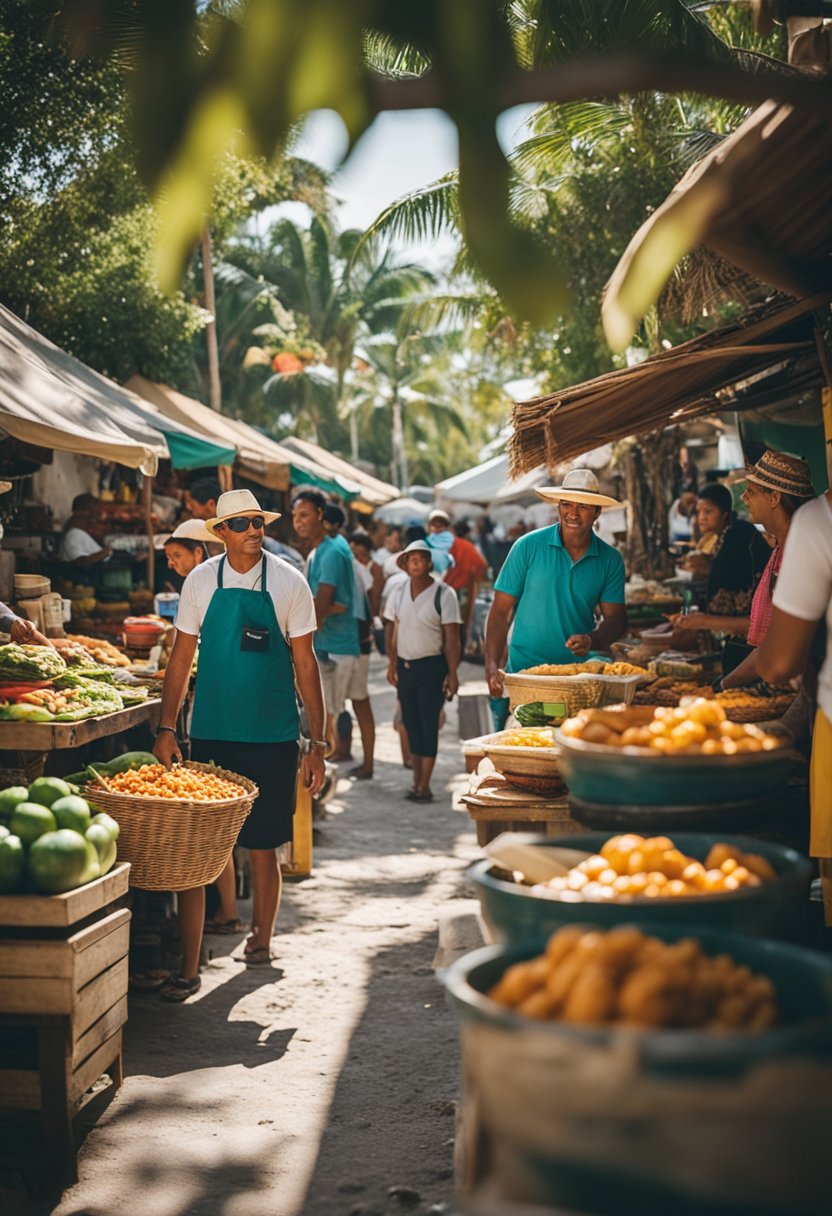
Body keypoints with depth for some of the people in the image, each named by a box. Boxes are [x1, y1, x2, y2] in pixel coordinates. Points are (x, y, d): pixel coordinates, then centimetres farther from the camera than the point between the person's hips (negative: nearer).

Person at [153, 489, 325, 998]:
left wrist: (318, 743, -1)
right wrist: (166, 728, -1)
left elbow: (305, 664, 1)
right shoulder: (201, 581, 2)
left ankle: (261, 940, 31)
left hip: (272, 736, -1)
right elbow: (181, 659, 7)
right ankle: (189, 968, 0)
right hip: (210, 734, 1)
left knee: (262, 846, 8)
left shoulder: (288, 582, -2)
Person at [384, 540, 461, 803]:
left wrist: (452, 674, -12)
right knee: (411, 725, 9)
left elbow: (451, 639, -9)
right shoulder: (400, 593, 7)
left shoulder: (444, 594, -9)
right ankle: (417, 781, 17)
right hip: (405, 666, 5)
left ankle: (425, 786, 0)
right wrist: (392, 664, 10)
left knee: (428, 725, -4)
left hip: (431, 667, -5)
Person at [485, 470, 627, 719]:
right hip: (523, 674, -2)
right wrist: (492, 668, -12)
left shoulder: (610, 559, 5)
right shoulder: (528, 546, -3)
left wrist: (592, 640, -17)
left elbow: (615, 618, 5)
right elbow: (501, 611, -1)